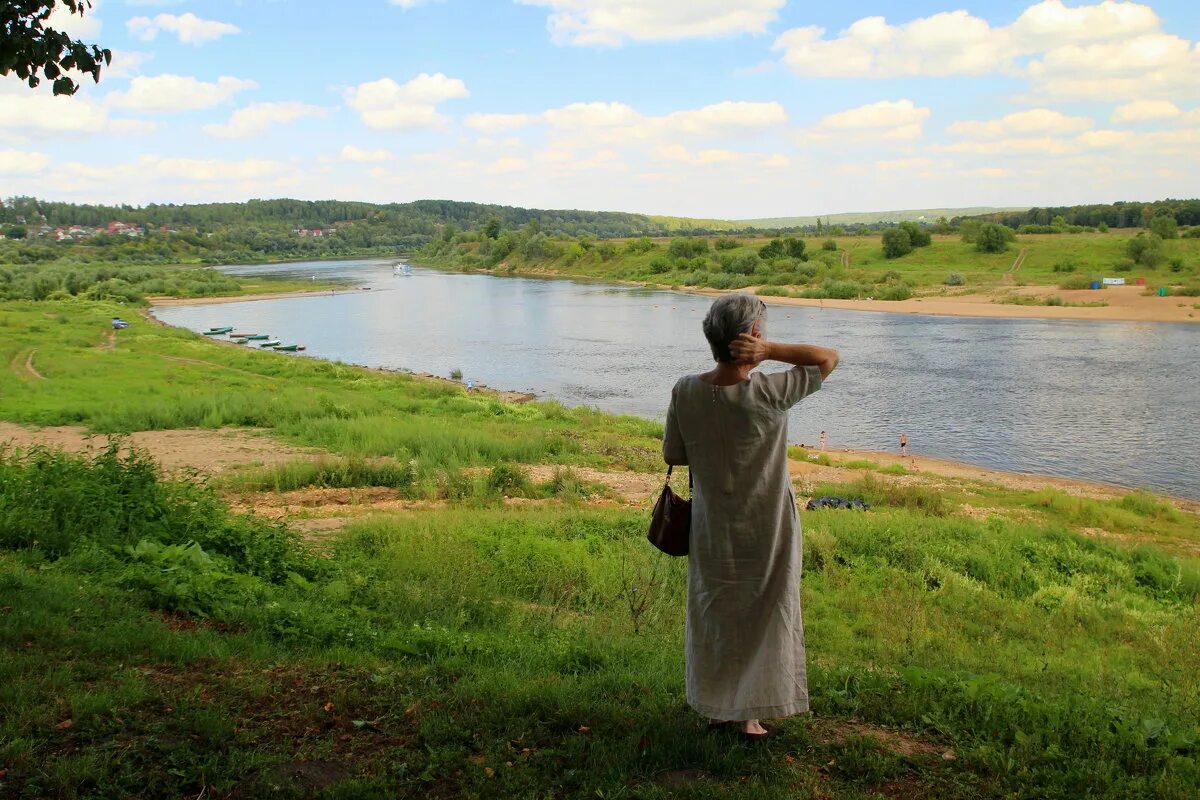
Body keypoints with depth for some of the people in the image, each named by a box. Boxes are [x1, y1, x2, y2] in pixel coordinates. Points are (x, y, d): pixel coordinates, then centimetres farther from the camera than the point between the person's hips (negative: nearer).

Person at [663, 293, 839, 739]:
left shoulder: (686, 392, -15)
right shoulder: (769, 394, -24)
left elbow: (673, 455, -2)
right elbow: (828, 358, -10)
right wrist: (769, 351, -21)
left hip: (712, 529, 3)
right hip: (766, 530, -3)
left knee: (714, 616, 20)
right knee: (765, 617, 14)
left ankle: (717, 707, 33)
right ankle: (751, 714, 24)